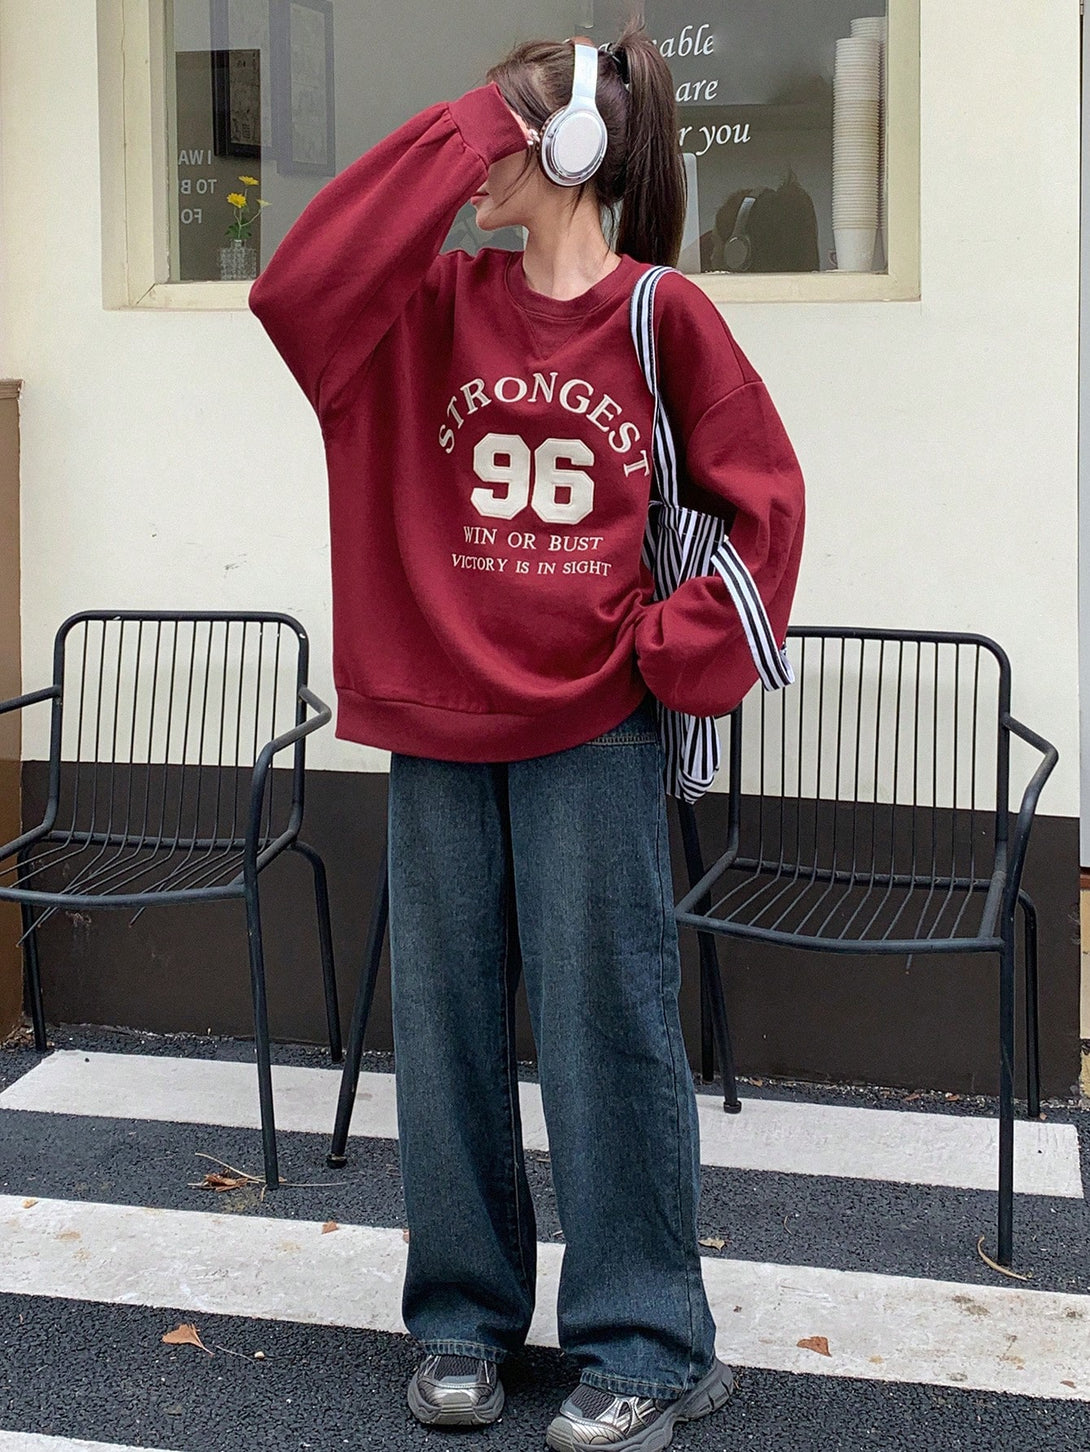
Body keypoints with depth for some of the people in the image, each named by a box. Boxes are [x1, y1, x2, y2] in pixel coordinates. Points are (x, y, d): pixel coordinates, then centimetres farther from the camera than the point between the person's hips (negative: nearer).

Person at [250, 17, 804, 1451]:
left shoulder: (660, 314, -2)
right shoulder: (440, 301, 7)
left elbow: (759, 493, 4)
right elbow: (295, 292, -10)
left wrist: (682, 641, -6)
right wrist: (439, 142, -9)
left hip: (594, 729, -3)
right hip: (440, 725, 4)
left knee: (608, 1026, 1)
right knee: (446, 1025, 10)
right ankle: (464, 1318, 26)